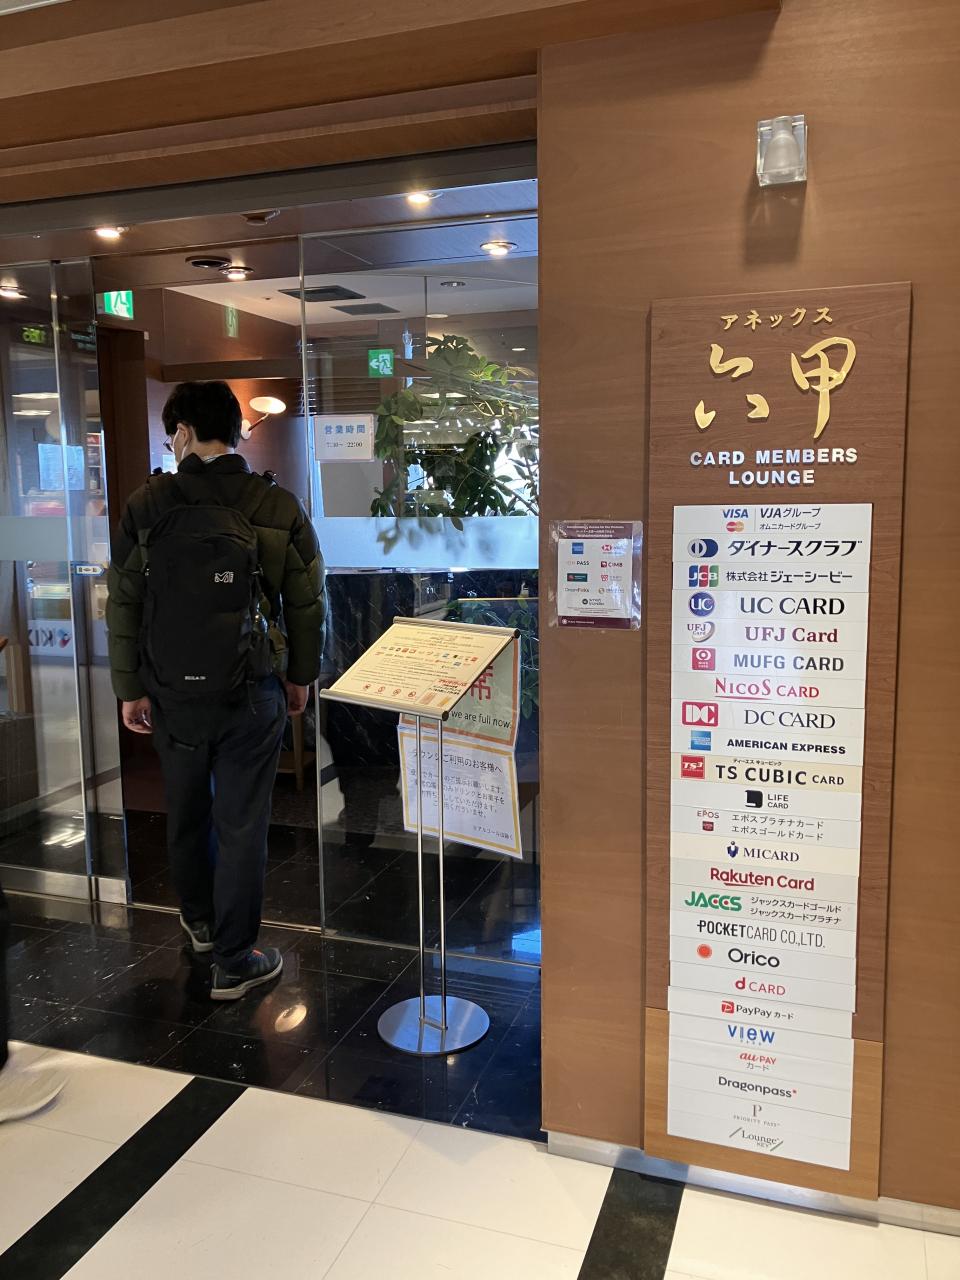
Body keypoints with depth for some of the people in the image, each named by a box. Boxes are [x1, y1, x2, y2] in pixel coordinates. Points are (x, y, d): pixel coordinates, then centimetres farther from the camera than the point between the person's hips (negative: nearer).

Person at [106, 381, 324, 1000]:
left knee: (187, 812, 22)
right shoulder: (279, 507, -6)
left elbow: (124, 606, -1)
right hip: (252, 694, -1)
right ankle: (234, 964, 16)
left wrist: (130, 689, 8)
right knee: (242, 826, 7)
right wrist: (302, 675, 13)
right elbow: (307, 603, 0)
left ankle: (201, 920, 44)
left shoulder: (146, 507, -5)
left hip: (172, 693, 2)